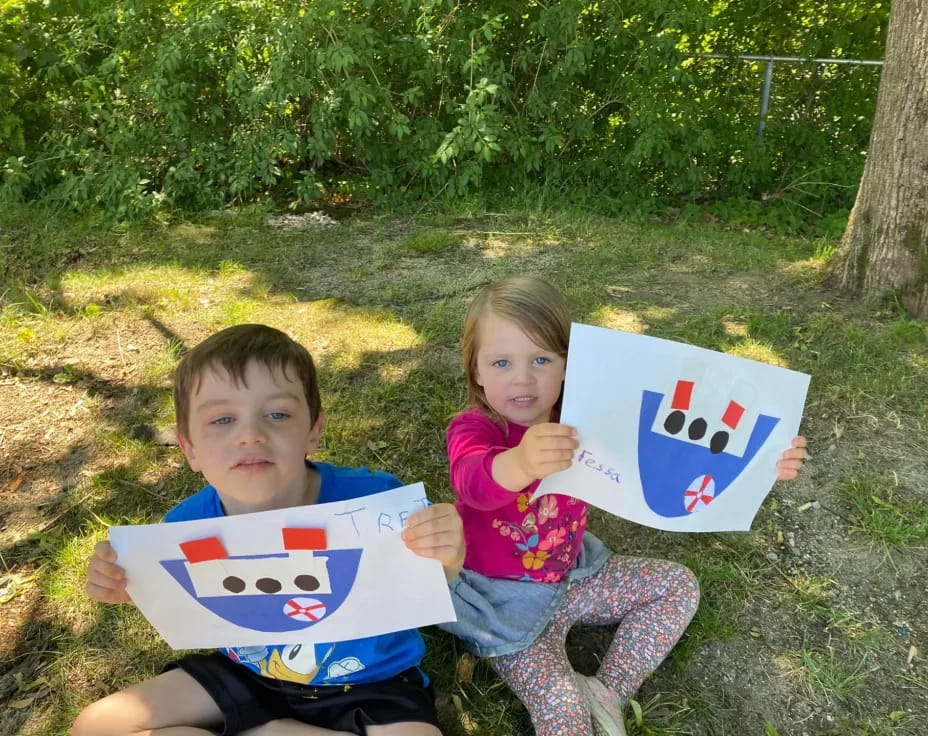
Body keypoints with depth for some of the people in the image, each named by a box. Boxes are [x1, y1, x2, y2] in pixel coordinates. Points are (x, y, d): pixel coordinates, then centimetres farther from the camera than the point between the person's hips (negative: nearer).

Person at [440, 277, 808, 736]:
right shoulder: (472, 431, -24)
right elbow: (474, 480, -47)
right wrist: (520, 463, -71)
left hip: (571, 576, 6)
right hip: (504, 600, -6)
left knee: (678, 585, 6)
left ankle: (608, 693, 6)